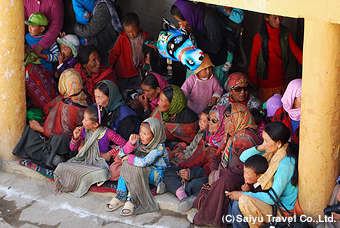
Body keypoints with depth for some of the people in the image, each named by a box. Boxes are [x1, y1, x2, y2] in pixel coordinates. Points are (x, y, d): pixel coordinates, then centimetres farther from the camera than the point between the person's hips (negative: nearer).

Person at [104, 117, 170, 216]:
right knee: (126, 164, -20)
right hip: (141, 172, 7)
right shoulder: (139, 142, -3)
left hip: (156, 174, -7)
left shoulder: (159, 148, -23)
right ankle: (120, 196, -20)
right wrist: (131, 144, -22)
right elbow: (121, 154, -4)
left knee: (136, 169, -33)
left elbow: (144, 162, -37)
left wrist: (129, 158, -20)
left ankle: (131, 200, -29)